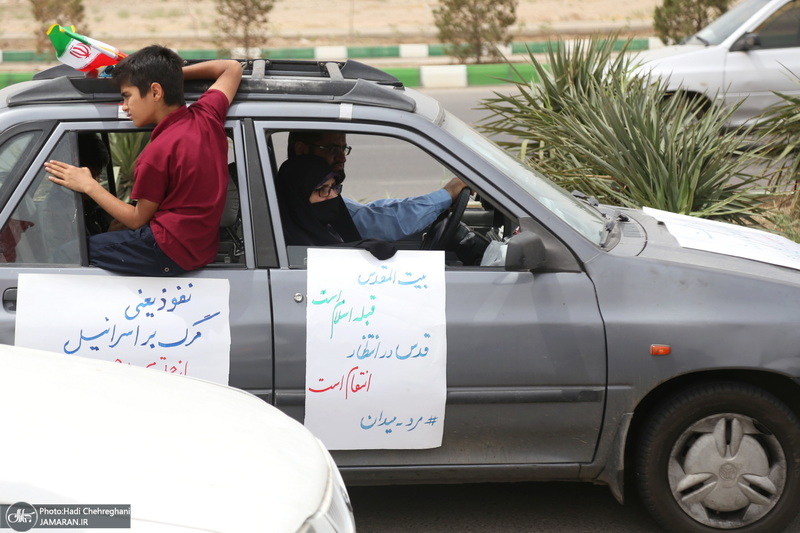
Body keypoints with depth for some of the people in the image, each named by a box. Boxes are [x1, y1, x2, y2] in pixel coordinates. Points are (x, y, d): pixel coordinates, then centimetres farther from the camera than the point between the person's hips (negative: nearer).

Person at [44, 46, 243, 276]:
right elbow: (233, 68, 19)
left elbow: (138, 219, -9)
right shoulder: (207, 115, 0)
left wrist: (88, 185, -3)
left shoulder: (158, 152, -19)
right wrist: (175, 73, 16)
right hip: (204, 247, 9)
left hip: (170, 254, -9)